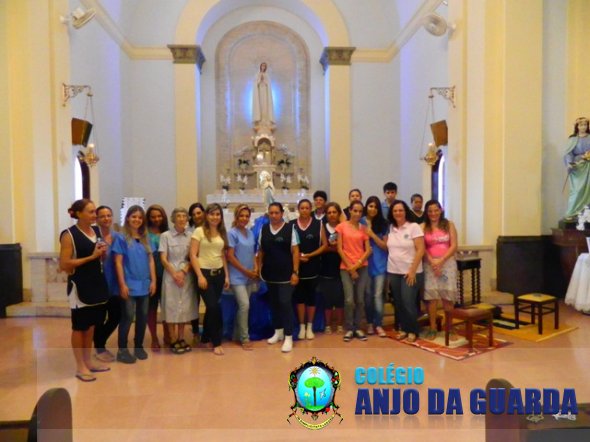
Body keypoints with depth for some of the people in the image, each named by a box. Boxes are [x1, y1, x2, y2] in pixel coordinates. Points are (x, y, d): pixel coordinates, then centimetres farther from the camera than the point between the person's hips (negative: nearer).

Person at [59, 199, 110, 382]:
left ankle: (88, 362, 27)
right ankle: (80, 367, 16)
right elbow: (64, 265, -16)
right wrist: (91, 256, -19)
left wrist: (103, 252, -2)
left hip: (97, 282, 7)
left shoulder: (97, 231, 8)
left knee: (91, 325, 15)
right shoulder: (69, 235, -12)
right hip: (79, 285, -6)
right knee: (79, 327, 4)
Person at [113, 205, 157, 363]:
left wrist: (153, 281, 3)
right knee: (127, 317, 0)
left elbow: (151, 260, 9)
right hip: (129, 285, -5)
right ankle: (122, 350, 12)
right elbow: (118, 263, -8)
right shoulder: (121, 238, -4)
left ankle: (139, 346, 25)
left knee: (143, 316, 11)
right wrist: (122, 284, -13)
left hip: (144, 285, 5)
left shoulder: (146, 239, 9)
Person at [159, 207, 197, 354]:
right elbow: (163, 259, -4)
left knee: (184, 307, 8)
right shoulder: (165, 235, -2)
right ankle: (173, 341, 13)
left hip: (187, 276, 2)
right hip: (171, 275, -2)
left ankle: (181, 338, 21)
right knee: (171, 307, 2)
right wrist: (174, 274, -12)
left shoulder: (190, 235, 3)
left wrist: (183, 272, -10)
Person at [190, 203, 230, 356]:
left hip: (219, 273, 5)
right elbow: (193, 255, -10)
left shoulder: (222, 233, 10)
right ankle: (216, 342, 9)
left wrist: (226, 275, 10)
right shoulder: (199, 231, -6)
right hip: (205, 273, -5)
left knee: (211, 307, 11)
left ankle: (206, 338, 28)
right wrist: (200, 276, -15)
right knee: (214, 307, -6)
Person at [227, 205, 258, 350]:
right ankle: (245, 338, 2)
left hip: (249, 276, 6)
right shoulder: (232, 233, -10)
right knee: (245, 305, -12)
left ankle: (237, 335, 24)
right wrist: (246, 271, -11)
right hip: (237, 276, -6)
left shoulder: (250, 233, 9)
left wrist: (255, 268, -1)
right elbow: (230, 257, -13)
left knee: (243, 306, 10)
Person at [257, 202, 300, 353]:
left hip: (286, 273, -4)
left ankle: (288, 337, 3)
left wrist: (295, 272, -10)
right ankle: (278, 332, 30)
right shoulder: (263, 229, 4)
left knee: (285, 303, -6)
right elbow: (261, 251, 9)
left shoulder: (290, 228, -6)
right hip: (269, 273, 4)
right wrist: (259, 269, 3)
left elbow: (295, 251, -6)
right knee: (274, 303, 14)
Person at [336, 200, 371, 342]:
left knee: (360, 299, 3)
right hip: (346, 267, -2)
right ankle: (349, 329, 7)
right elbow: (340, 249, -3)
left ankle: (357, 328, 18)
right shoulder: (342, 226, 0)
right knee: (349, 300, -9)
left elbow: (368, 250, 3)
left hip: (362, 267, 3)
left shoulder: (363, 228, 8)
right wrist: (350, 267, -6)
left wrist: (357, 264, -10)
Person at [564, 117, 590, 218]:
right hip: (577, 166, -3)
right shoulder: (573, 139, 1)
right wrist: (570, 163, -23)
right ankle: (571, 213, -5)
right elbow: (569, 153, -8)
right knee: (577, 190, -9)